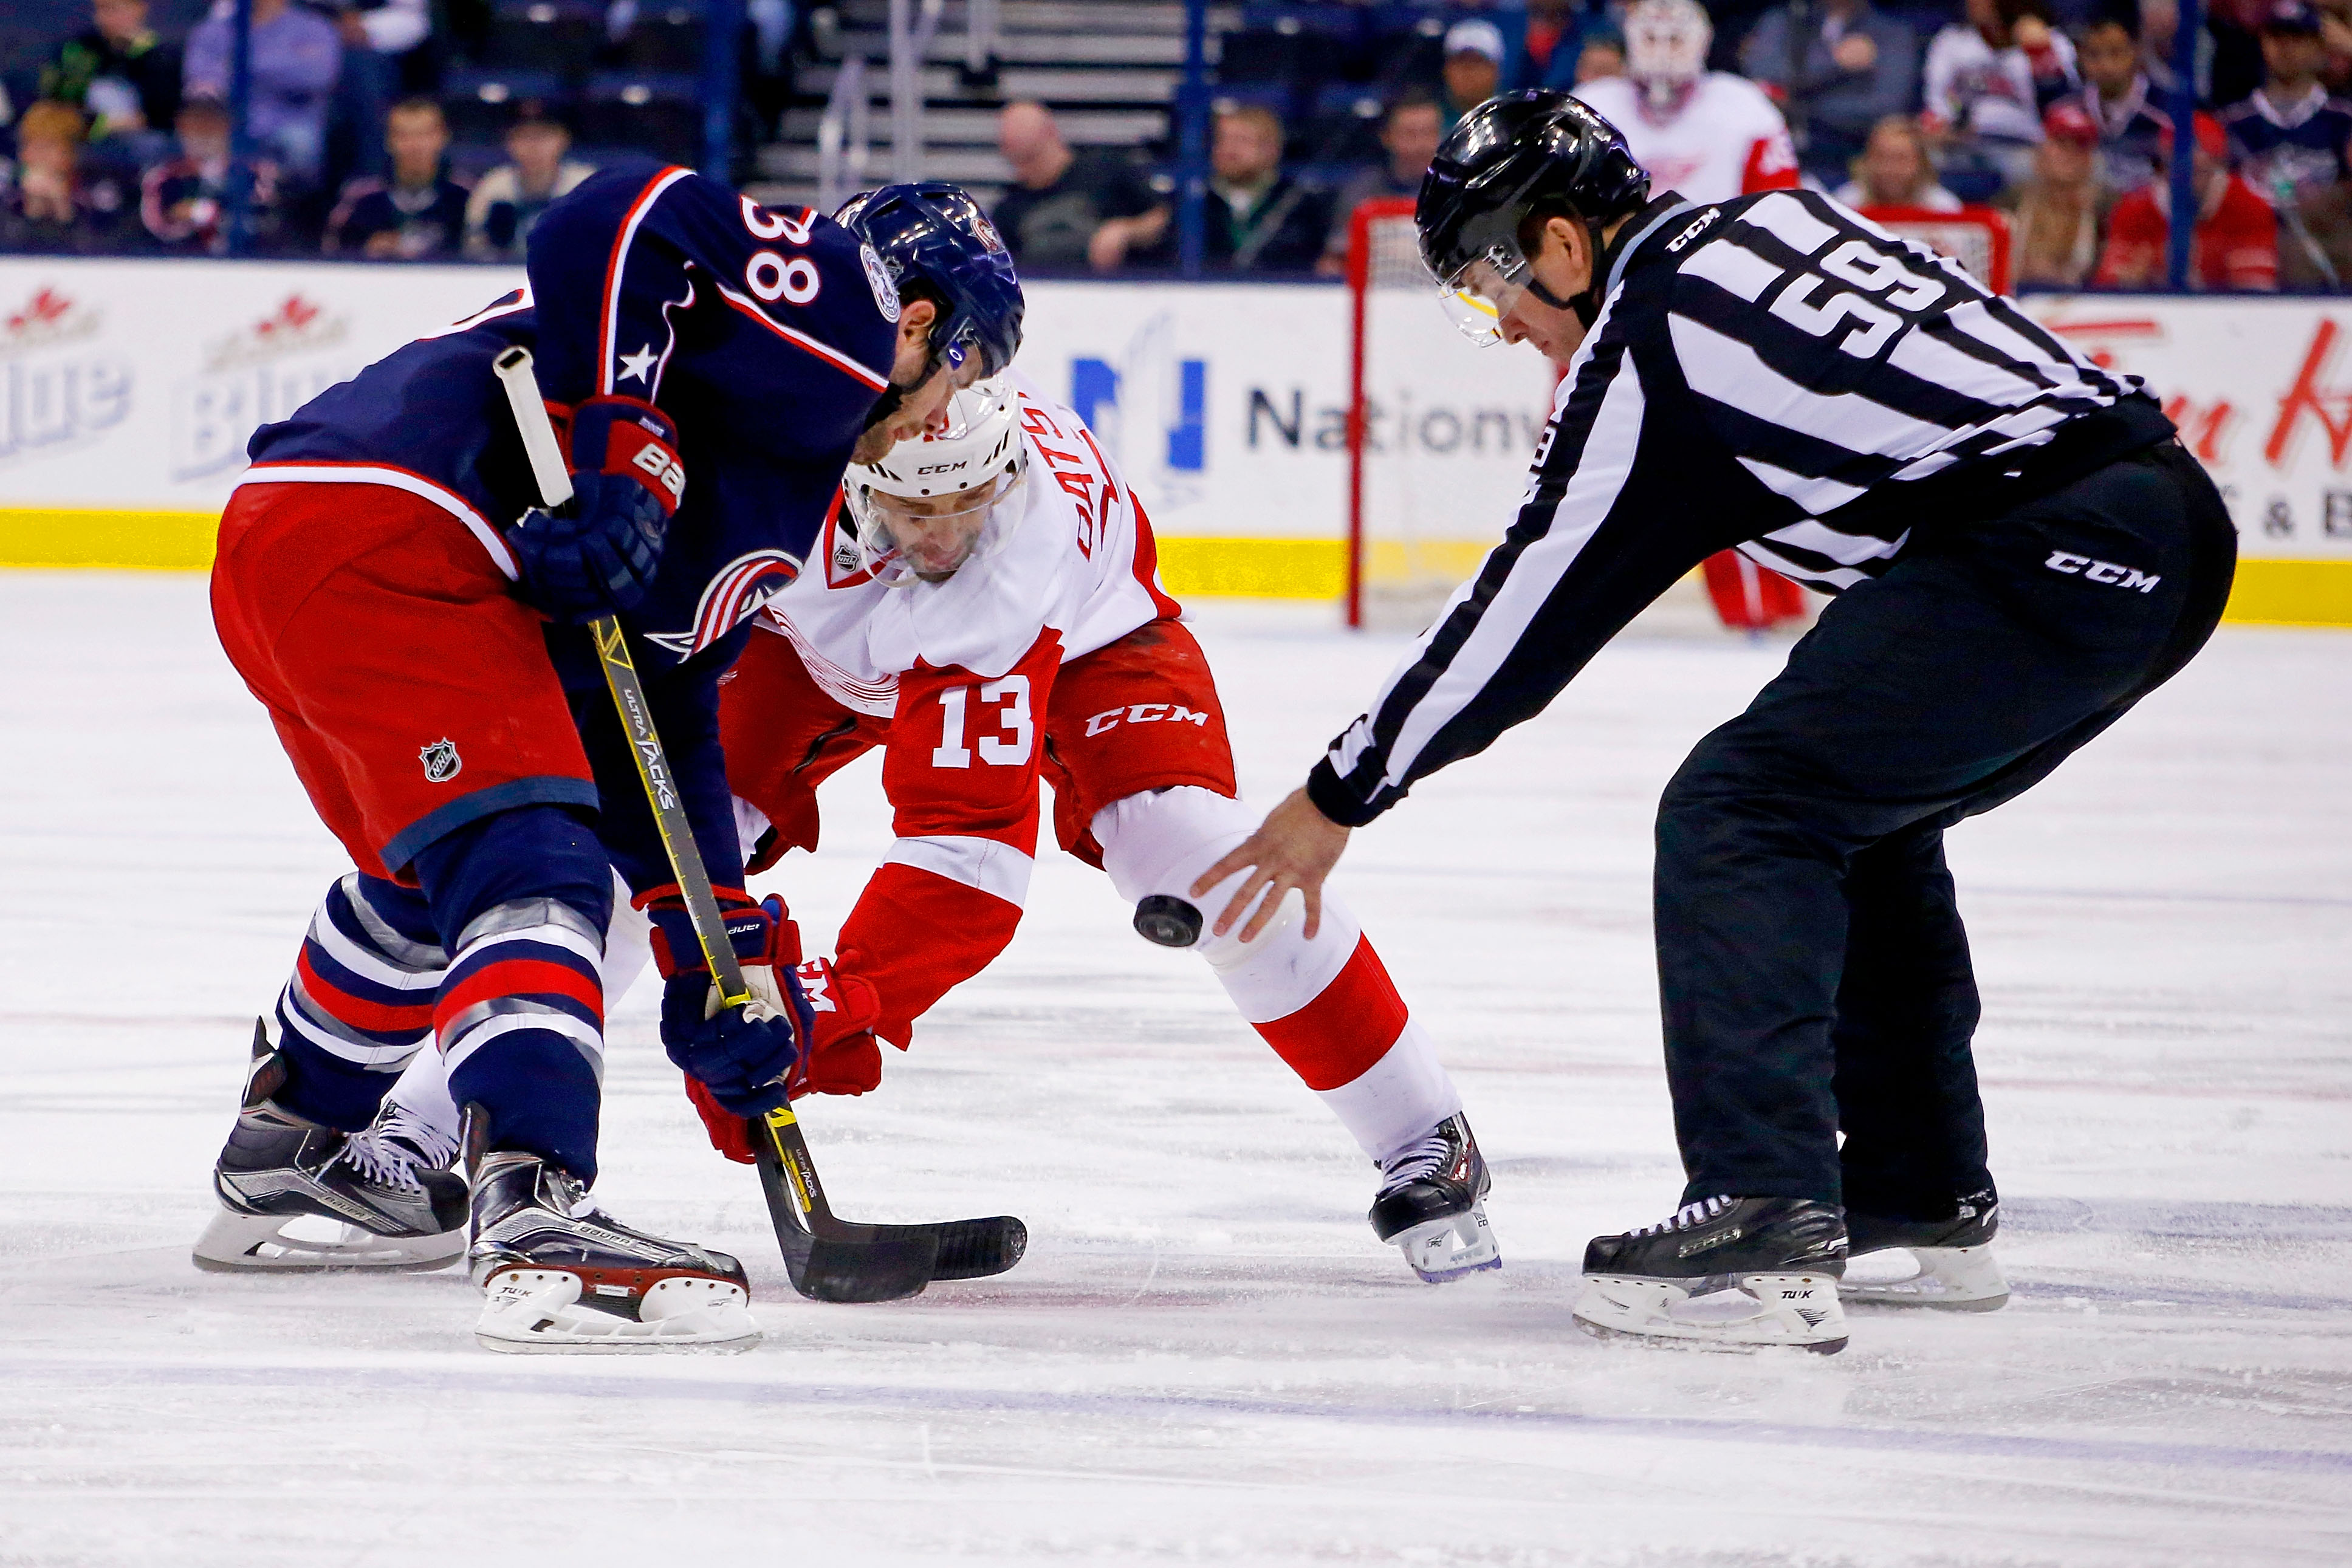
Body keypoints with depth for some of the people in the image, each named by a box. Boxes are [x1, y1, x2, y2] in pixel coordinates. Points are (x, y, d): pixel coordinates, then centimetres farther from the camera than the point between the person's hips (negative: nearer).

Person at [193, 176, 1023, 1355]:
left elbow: (661, 707, 27)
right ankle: (536, 1217, -33)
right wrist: (622, 454, -20)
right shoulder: (833, 308, 1)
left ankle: (285, 1156, 47)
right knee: (531, 871, -18)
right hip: (390, 541, -11)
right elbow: (619, 222, -15)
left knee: (434, 871, 30)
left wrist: (720, 953, 24)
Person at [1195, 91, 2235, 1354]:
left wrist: (1337, 801, 9)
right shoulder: (1765, 221, 18)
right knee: (1857, 815, 24)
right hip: (2170, 510, 10)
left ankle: (1767, 1228, -16)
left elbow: (1530, 610, 1)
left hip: (2049, 556, -10)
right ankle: (1924, 1207, 28)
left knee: (1736, 814, -7)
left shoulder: (1651, 341, -5)